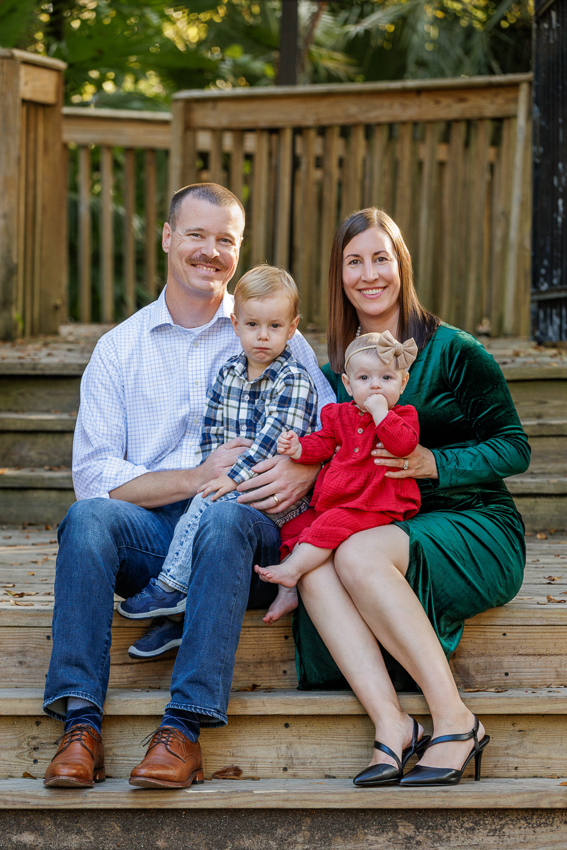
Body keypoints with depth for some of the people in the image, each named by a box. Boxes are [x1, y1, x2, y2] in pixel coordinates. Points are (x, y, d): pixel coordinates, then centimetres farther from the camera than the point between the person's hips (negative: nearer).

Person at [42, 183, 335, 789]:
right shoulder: (119, 349, 13)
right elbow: (94, 475, 1)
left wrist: (303, 472, -14)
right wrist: (198, 478, -12)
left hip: (244, 537, -1)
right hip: (149, 539, 1)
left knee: (228, 517, -36)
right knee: (88, 517, -31)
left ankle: (184, 727, -41)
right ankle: (79, 723, -36)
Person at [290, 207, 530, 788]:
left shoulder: (452, 352, -1)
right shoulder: (335, 371, 15)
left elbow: (515, 449, -2)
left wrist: (434, 463, -16)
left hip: (476, 530, -4)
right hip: (387, 531, 5)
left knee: (358, 553, -33)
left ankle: (455, 721, -30)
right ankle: (390, 724, -38)